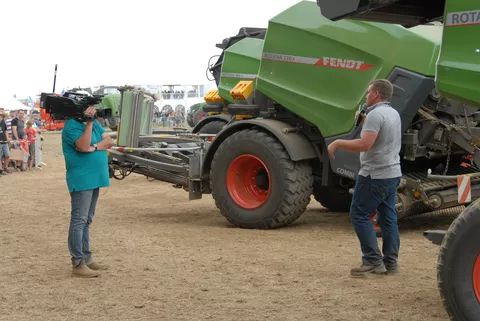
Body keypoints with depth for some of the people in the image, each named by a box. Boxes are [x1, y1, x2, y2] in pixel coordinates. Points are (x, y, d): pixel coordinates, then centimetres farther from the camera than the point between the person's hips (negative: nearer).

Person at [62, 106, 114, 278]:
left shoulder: (94, 123, 13)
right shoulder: (72, 126, -11)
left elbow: (109, 141, 4)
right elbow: (83, 146, -25)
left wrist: (94, 147, -14)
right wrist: (89, 123, -24)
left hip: (94, 179, 9)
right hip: (81, 180, -9)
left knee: (86, 221, 13)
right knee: (79, 221, -7)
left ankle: (87, 259, 19)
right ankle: (78, 264, -6)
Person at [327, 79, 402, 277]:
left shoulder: (375, 114, -17)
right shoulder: (393, 113, 14)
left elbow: (364, 144, -26)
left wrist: (337, 143, -16)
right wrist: (365, 123, 21)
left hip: (375, 175, -10)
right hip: (392, 173, 10)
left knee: (359, 214, -4)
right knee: (388, 217, 11)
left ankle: (373, 261, -6)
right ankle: (390, 262, 13)